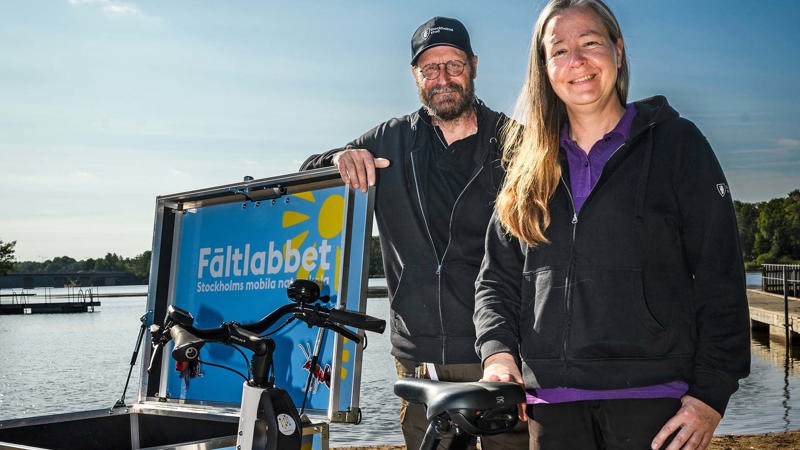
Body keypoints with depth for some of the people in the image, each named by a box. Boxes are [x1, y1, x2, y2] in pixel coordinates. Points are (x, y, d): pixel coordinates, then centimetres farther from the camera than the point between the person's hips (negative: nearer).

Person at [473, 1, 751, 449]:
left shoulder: (675, 142, 3)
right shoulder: (529, 166, 13)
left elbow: (720, 278, -1)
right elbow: (497, 277, 13)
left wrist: (711, 394, -8)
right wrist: (499, 352, -5)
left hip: (652, 396, -2)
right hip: (551, 401, 3)